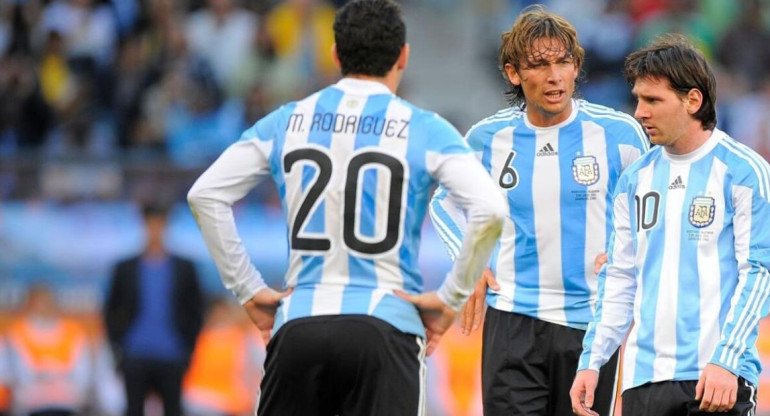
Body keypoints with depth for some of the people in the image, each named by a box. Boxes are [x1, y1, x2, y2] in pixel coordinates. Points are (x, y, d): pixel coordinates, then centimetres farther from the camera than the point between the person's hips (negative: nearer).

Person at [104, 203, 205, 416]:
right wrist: (118, 348, 2)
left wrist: (188, 348, 0)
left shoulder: (184, 269, 6)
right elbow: (111, 311, 11)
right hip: (135, 357, 0)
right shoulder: (125, 269, 7)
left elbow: (196, 311, 8)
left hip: (171, 358, 0)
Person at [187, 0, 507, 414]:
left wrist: (249, 290, 9)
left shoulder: (287, 122, 9)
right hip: (384, 328, -3)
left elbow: (205, 194, 7)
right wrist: (449, 298, -3)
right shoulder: (423, 130, -1)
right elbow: (489, 210, -13)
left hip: (298, 323, 3)